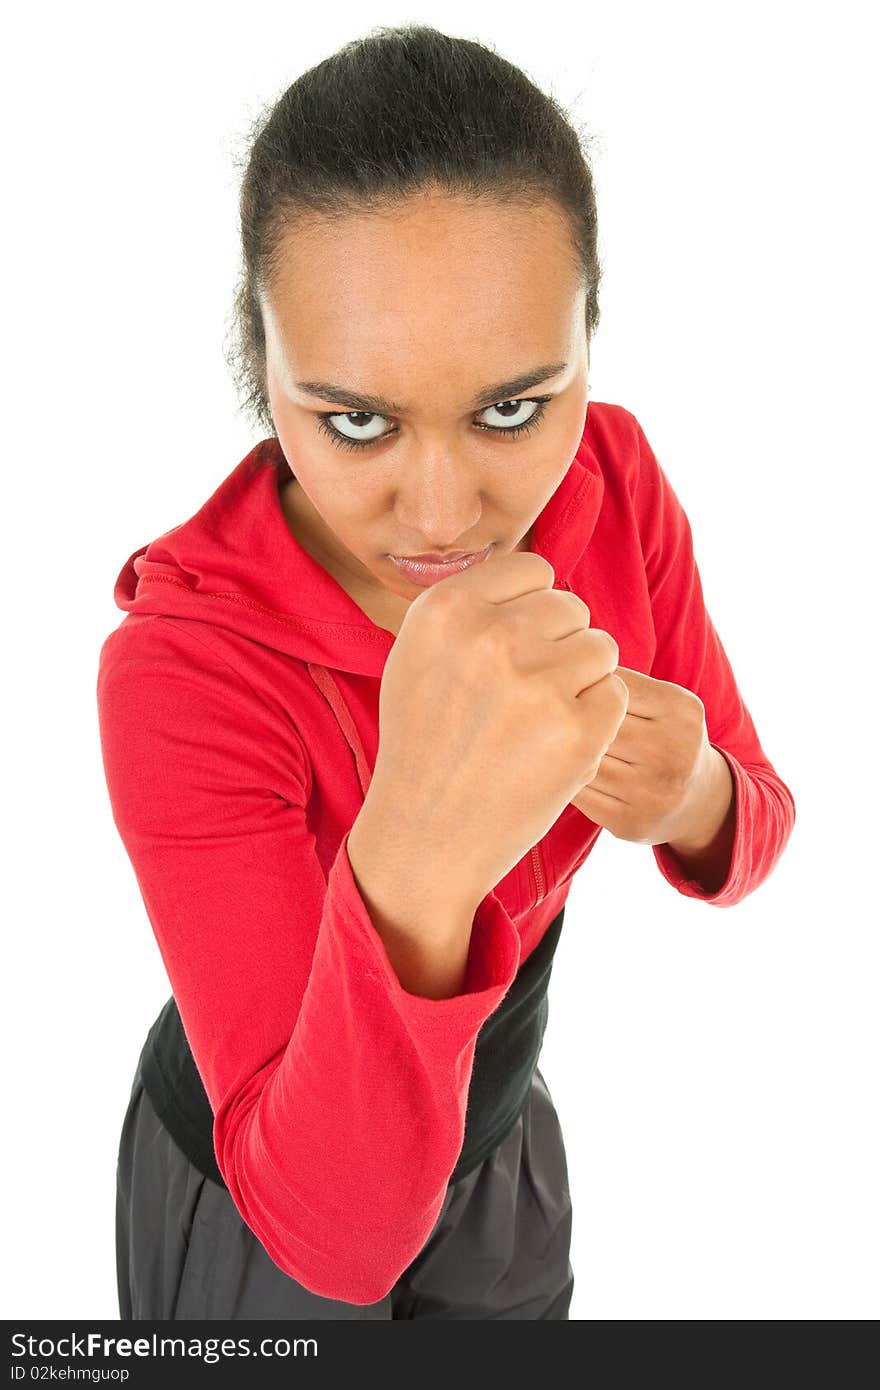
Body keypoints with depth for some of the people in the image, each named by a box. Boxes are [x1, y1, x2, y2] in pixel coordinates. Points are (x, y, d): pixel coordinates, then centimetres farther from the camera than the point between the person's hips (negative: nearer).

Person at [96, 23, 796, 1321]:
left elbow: (751, 834, -8)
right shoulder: (179, 664, -34)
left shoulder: (611, 480, -20)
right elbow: (328, 1234, -35)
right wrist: (411, 871, -54)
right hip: (252, 1206, -4)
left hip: (501, 1118, 4)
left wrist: (693, 797, -32)